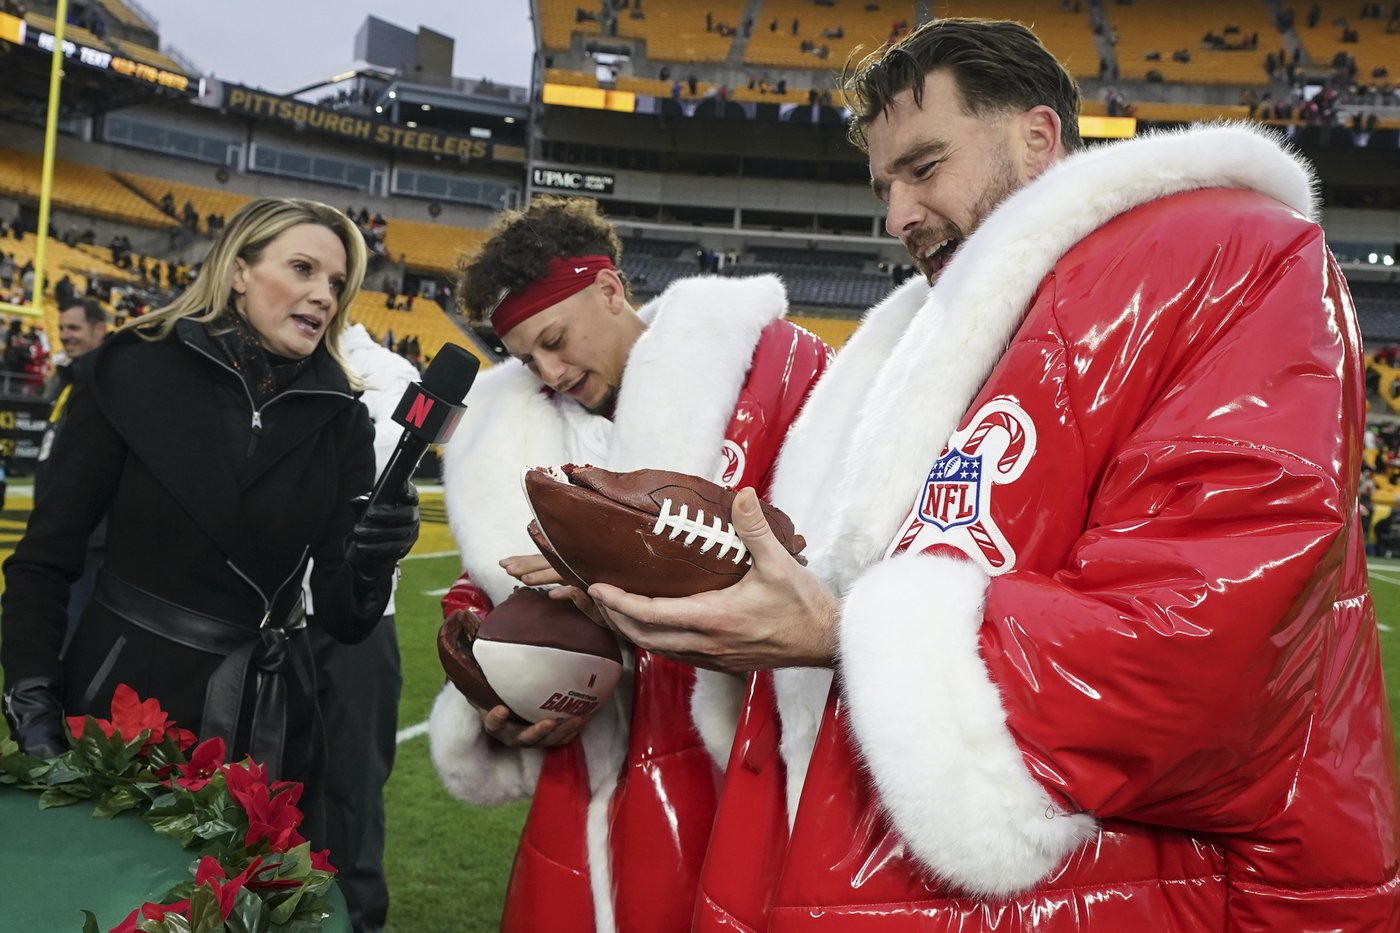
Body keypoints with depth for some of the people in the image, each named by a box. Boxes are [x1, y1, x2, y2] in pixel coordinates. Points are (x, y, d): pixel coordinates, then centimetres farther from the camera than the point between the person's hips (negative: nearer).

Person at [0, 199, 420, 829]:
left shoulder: (338, 418, -1)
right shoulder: (135, 370, -7)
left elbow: (344, 620, -3)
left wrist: (370, 568, -23)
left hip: (266, 722, 2)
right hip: (119, 696, -2)